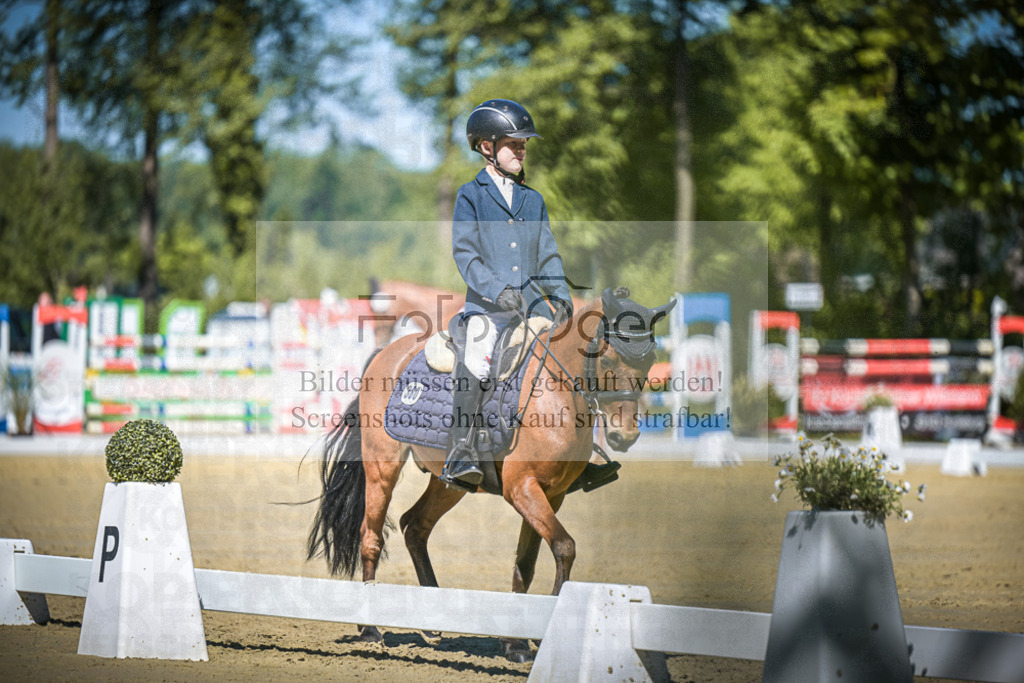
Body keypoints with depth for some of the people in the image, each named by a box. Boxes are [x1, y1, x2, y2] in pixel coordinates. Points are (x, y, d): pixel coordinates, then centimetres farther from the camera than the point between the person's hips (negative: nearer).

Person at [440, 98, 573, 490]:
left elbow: (547, 255, 17)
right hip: (486, 304, -5)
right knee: (477, 355, -29)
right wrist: (500, 292, -19)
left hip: (531, 303, 5)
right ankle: (460, 456, -32)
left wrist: (560, 296, 0)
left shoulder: (533, 200, 19)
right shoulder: (471, 196, 4)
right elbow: (465, 255, -6)